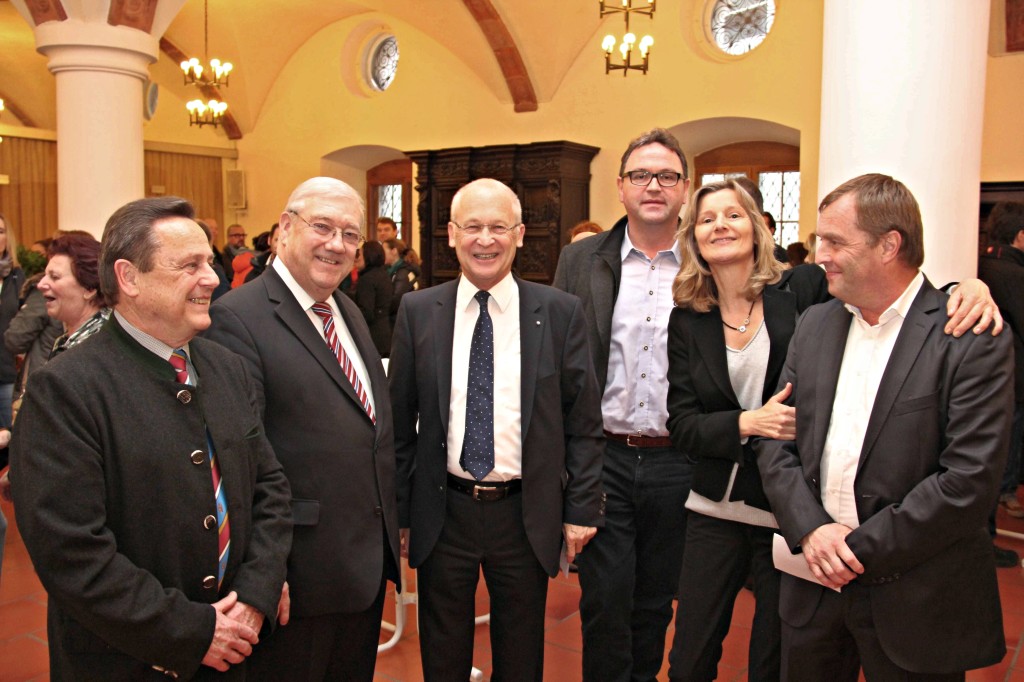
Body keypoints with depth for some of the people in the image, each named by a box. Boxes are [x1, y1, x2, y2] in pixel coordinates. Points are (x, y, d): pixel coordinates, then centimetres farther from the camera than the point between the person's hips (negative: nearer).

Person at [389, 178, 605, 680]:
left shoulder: (560, 312, -4)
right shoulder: (418, 312, -2)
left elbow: (583, 422, -1)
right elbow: (400, 420, 2)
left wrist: (582, 509, -2)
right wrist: (398, 510, 2)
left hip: (527, 516, 0)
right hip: (442, 512, 1)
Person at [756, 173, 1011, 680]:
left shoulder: (972, 340, -11)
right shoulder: (815, 324, 6)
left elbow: (971, 480, -17)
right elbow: (776, 439, 3)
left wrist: (862, 548, -15)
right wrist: (810, 529, -11)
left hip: (914, 599, -4)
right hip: (814, 582, 5)